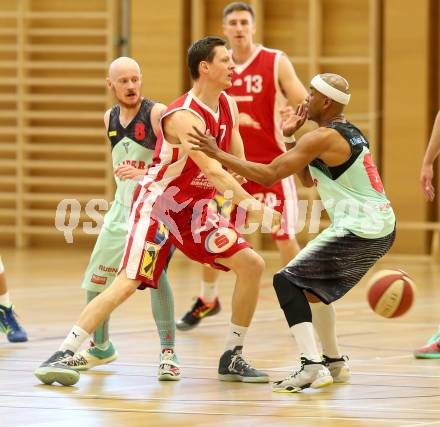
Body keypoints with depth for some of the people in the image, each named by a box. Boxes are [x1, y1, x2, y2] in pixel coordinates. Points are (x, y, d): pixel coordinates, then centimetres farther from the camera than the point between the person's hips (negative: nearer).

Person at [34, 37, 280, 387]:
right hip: (158, 204, -8)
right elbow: (212, 171, -33)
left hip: (195, 208, 8)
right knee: (128, 283, -18)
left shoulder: (228, 107, 3)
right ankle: (62, 356, -14)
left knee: (251, 265, -1)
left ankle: (232, 358, 8)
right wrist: (255, 209, -37)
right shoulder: (185, 116, -24)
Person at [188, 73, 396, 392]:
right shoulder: (349, 133, 16)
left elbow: (268, 175, -18)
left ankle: (312, 368, -20)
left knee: (288, 281, -9)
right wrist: (289, 137, 16)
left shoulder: (322, 138, -14)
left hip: (359, 232, -10)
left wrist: (217, 154, -14)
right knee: (312, 286, 26)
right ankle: (335, 363, 34)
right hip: (382, 227, 10)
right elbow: (308, 179, 24)